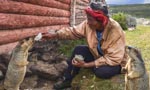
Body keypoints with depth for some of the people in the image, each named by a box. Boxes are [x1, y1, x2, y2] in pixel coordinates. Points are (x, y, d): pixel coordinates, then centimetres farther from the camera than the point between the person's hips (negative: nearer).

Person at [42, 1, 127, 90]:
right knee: (79, 50, -12)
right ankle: (68, 80, 3)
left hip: (115, 62, -5)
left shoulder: (116, 31, -33)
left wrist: (86, 64, -35)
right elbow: (73, 31, -7)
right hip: (97, 54, 6)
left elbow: (113, 59, -33)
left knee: (101, 71, -34)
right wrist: (55, 35, -22)